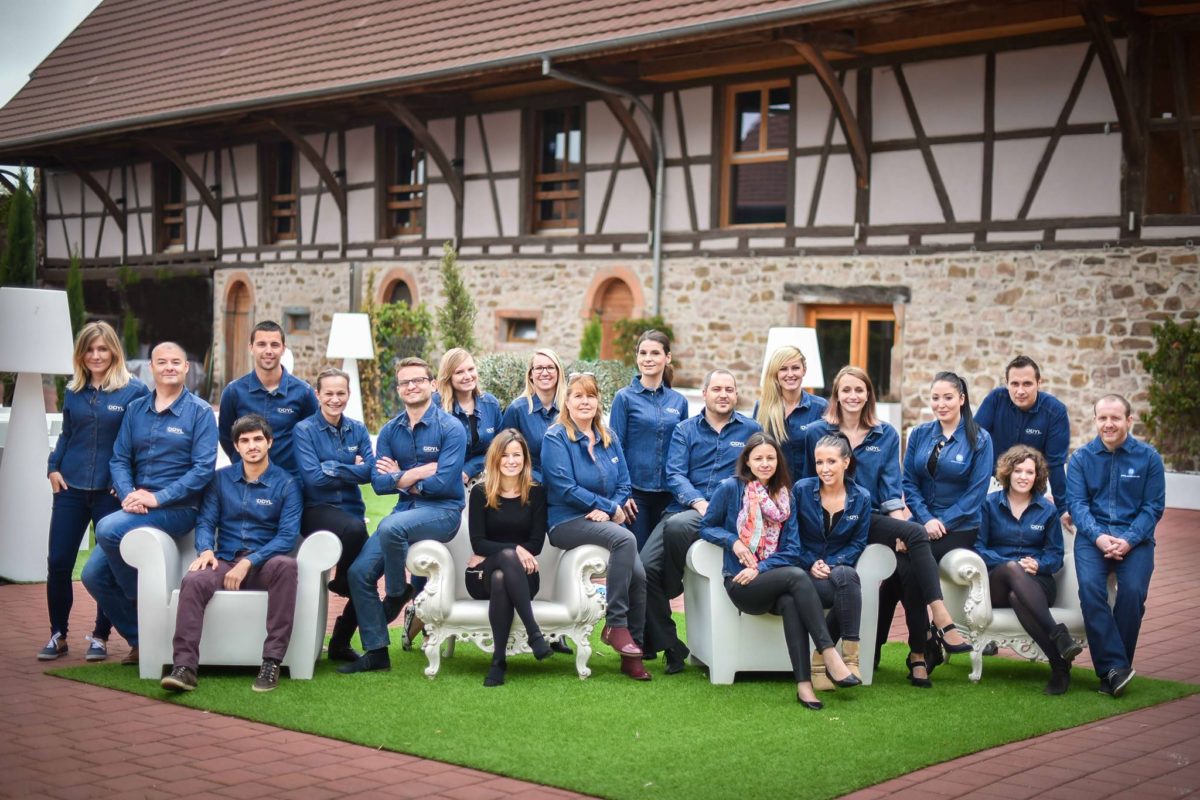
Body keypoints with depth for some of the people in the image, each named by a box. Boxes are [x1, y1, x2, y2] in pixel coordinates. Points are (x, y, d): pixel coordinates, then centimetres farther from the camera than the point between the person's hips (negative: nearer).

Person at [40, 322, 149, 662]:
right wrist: (53, 467, 5)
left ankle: (100, 637, 16)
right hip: (71, 490, 4)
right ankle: (58, 635, 17)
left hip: (111, 492, -4)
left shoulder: (134, 391, -5)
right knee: (58, 563, 3)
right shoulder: (74, 391, 10)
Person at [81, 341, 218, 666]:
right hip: (136, 508, 6)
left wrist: (157, 497, -19)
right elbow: (119, 460, 9)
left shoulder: (200, 412, -4)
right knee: (94, 575, -3)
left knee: (108, 529, -28)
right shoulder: (135, 409, 12)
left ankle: (140, 597, -5)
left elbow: (203, 468, -12)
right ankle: (140, 641, 12)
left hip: (178, 509, -6)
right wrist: (128, 494, -11)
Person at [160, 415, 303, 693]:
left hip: (264, 565, -2)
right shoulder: (221, 478, 12)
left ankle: (272, 661, -34)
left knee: (286, 565, -37)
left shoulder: (286, 484, 2)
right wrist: (206, 549, -15)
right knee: (193, 581, -31)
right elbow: (206, 521, 9)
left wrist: (248, 562, -18)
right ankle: (184, 667, -36)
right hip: (225, 562, 2)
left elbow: (288, 535, -7)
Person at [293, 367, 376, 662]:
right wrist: (350, 469, -4)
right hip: (318, 509, -4)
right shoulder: (304, 430, -1)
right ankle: (341, 583, -5)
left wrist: (332, 467, -8)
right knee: (355, 529, -37)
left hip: (351, 509, 4)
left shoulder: (357, 430, 11)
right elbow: (312, 477, -12)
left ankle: (341, 642, 7)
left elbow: (368, 472, -1)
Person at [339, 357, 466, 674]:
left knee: (391, 527, -35)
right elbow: (378, 482, 1)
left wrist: (400, 477, -7)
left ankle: (397, 595, -8)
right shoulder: (390, 431, 9)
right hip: (405, 508, 6)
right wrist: (418, 473, -13)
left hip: (442, 510, -6)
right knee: (359, 572, -9)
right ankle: (376, 652, 1)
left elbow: (444, 482, -17)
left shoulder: (450, 428, -7)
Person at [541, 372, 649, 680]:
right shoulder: (556, 438, -2)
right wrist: (610, 508, -8)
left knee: (639, 575, -20)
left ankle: (632, 655, -8)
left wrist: (607, 509, -10)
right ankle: (616, 624, -26)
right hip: (567, 522, -5)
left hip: (603, 520, 5)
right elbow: (565, 488, -9)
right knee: (625, 539, -33)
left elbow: (624, 483, 11)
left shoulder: (609, 439, 16)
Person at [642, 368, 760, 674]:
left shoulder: (751, 430, 11)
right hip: (685, 507, 3)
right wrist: (698, 502, -15)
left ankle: (672, 590, -7)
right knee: (646, 567, -18)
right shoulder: (685, 430, 14)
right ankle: (669, 647, -7)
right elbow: (674, 474, 3)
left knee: (677, 525, -36)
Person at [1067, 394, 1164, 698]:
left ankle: (1111, 670, -13)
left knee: (1133, 590, -26)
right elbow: (1077, 502, 0)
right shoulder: (1082, 457, 7)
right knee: (1090, 586, -27)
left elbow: (1153, 507, 2)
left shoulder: (1148, 457, 5)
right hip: (1093, 535, 1)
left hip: (1134, 538, -1)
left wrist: (1129, 540, -13)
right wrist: (1098, 536, -17)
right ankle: (1115, 666, -26)